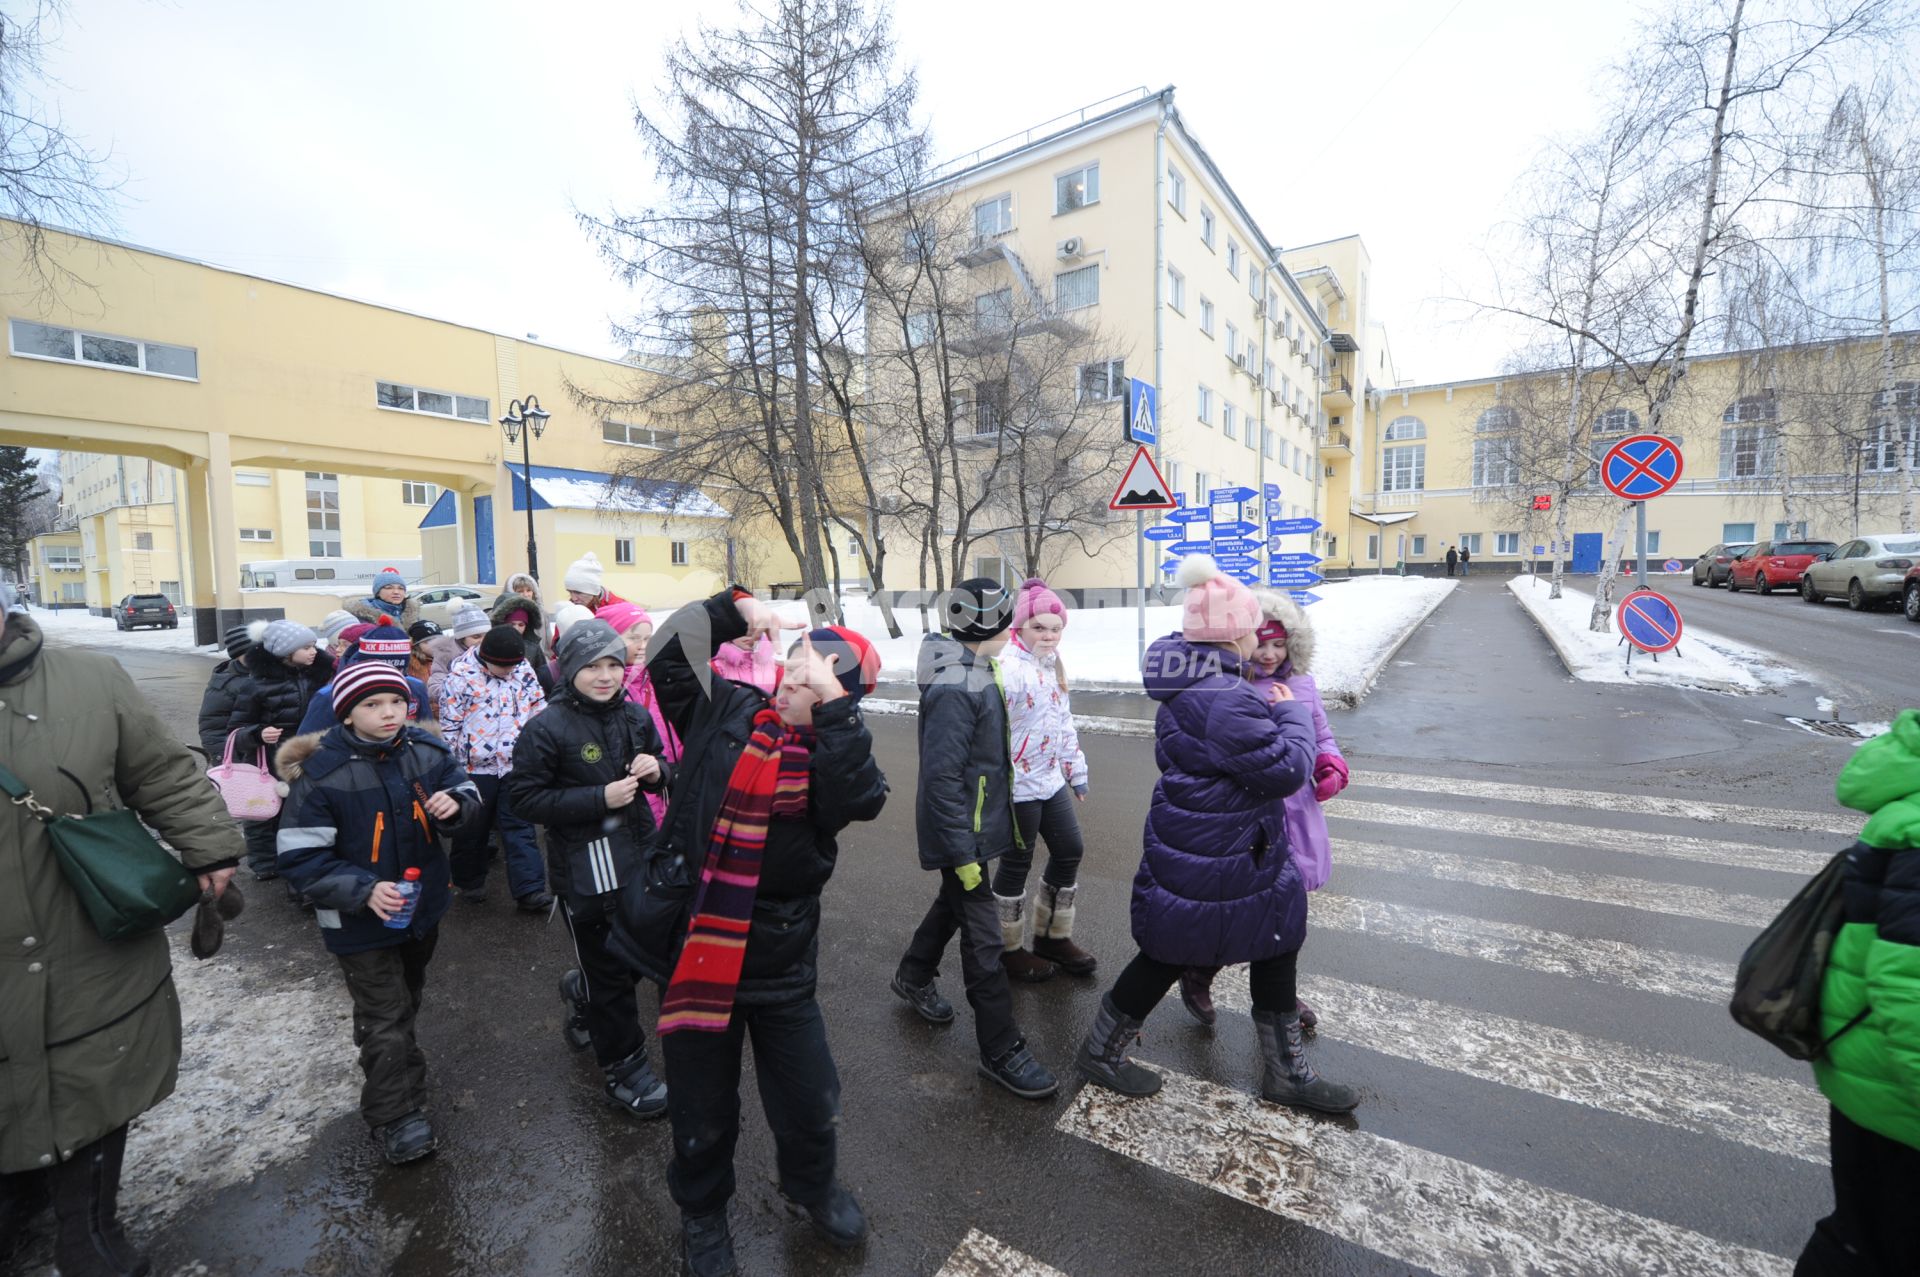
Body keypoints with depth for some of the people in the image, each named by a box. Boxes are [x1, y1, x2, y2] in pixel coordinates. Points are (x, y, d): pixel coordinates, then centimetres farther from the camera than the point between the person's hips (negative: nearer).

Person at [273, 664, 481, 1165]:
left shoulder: (426, 749, -8)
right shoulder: (320, 773, -21)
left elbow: (466, 794, 3)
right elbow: (301, 858, -18)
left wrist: (455, 803, -22)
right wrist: (363, 891, -29)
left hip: (423, 907, 5)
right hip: (361, 922, -5)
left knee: (408, 999, 27)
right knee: (384, 1018, 5)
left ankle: (397, 1064, 52)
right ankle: (398, 1118, 20)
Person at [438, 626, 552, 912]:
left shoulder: (523, 668, -1)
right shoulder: (462, 675, -12)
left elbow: (538, 707, 10)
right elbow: (449, 724, -5)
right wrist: (456, 765, -2)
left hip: (517, 764, 2)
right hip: (475, 767, -2)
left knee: (520, 828, 3)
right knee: (473, 827, 15)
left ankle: (530, 891, 5)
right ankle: (468, 881, 36)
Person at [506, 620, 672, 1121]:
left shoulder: (634, 716, 0)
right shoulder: (547, 728, -15)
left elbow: (660, 768, 12)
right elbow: (523, 796, -15)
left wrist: (656, 770, -12)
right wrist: (600, 798, -23)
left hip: (638, 854, 6)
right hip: (584, 868, -5)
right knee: (608, 973, 9)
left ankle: (580, 992, 51)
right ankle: (624, 1067, 30)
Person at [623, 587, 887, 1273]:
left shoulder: (836, 750, -9)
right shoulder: (726, 712, -3)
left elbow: (860, 799, -30)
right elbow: (668, 654, -1)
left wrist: (833, 703, -31)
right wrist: (737, 606, -9)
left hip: (781, 965, -1)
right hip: (694, 952, 1)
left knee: (810, 1105, 15)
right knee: (702, 1114, 21)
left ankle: (811, 1184, 51)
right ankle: (701, 1208, 53)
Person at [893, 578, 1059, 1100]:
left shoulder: (977, 673, 5)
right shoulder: (953, 690, -27)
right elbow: (942, 777, -28)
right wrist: (962, 853, -23)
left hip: (978, 821, 10)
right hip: (962, 834, -10)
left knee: (954, 903, 27)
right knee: (982, 938, 1)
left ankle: (914, 976, 50)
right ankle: (1001, 1050, 17)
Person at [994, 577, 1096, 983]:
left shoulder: (1052, 665, 9)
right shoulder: (1009, 668, -21)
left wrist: (1076, 770, 19)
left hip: (1051, 779, 9)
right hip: (1018, 785, -9)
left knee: (1070, 851, 16)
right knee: (1017, 863, 6)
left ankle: (1053, 936, 35)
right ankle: (1009, 949, 27)